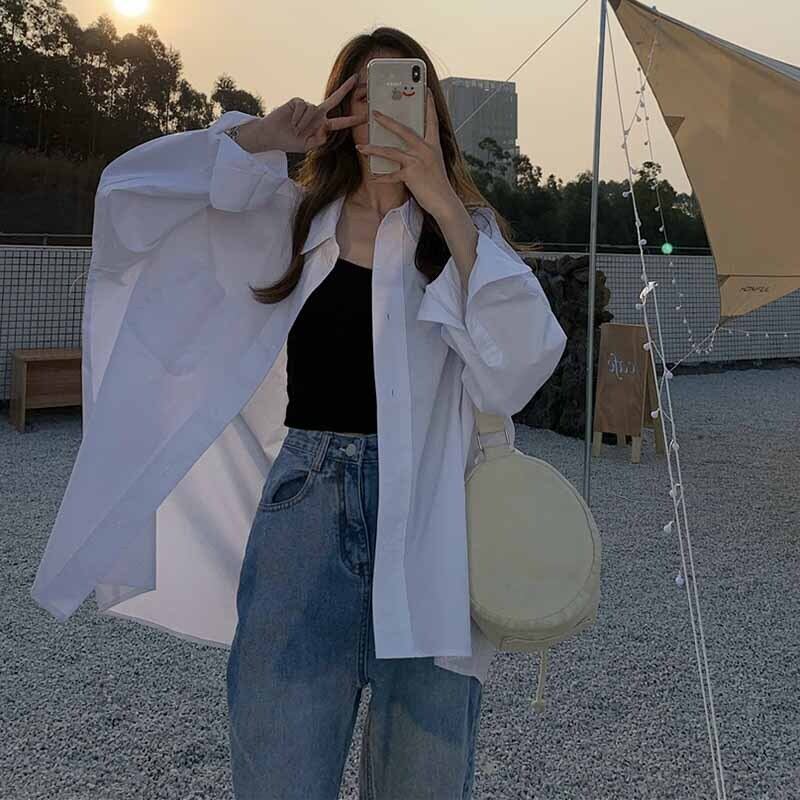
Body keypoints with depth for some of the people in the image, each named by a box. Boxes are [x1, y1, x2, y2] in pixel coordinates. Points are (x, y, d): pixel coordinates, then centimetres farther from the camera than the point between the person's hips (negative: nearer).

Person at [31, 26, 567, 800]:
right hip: (308, 512, 0)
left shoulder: (465, 231, 8)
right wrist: (261, 135, -5)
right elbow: (131, 193, 5)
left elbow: (518, 366, -10)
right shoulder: (288, 222, 11)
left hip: (426, 523, 0)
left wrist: (446, 208, -16)